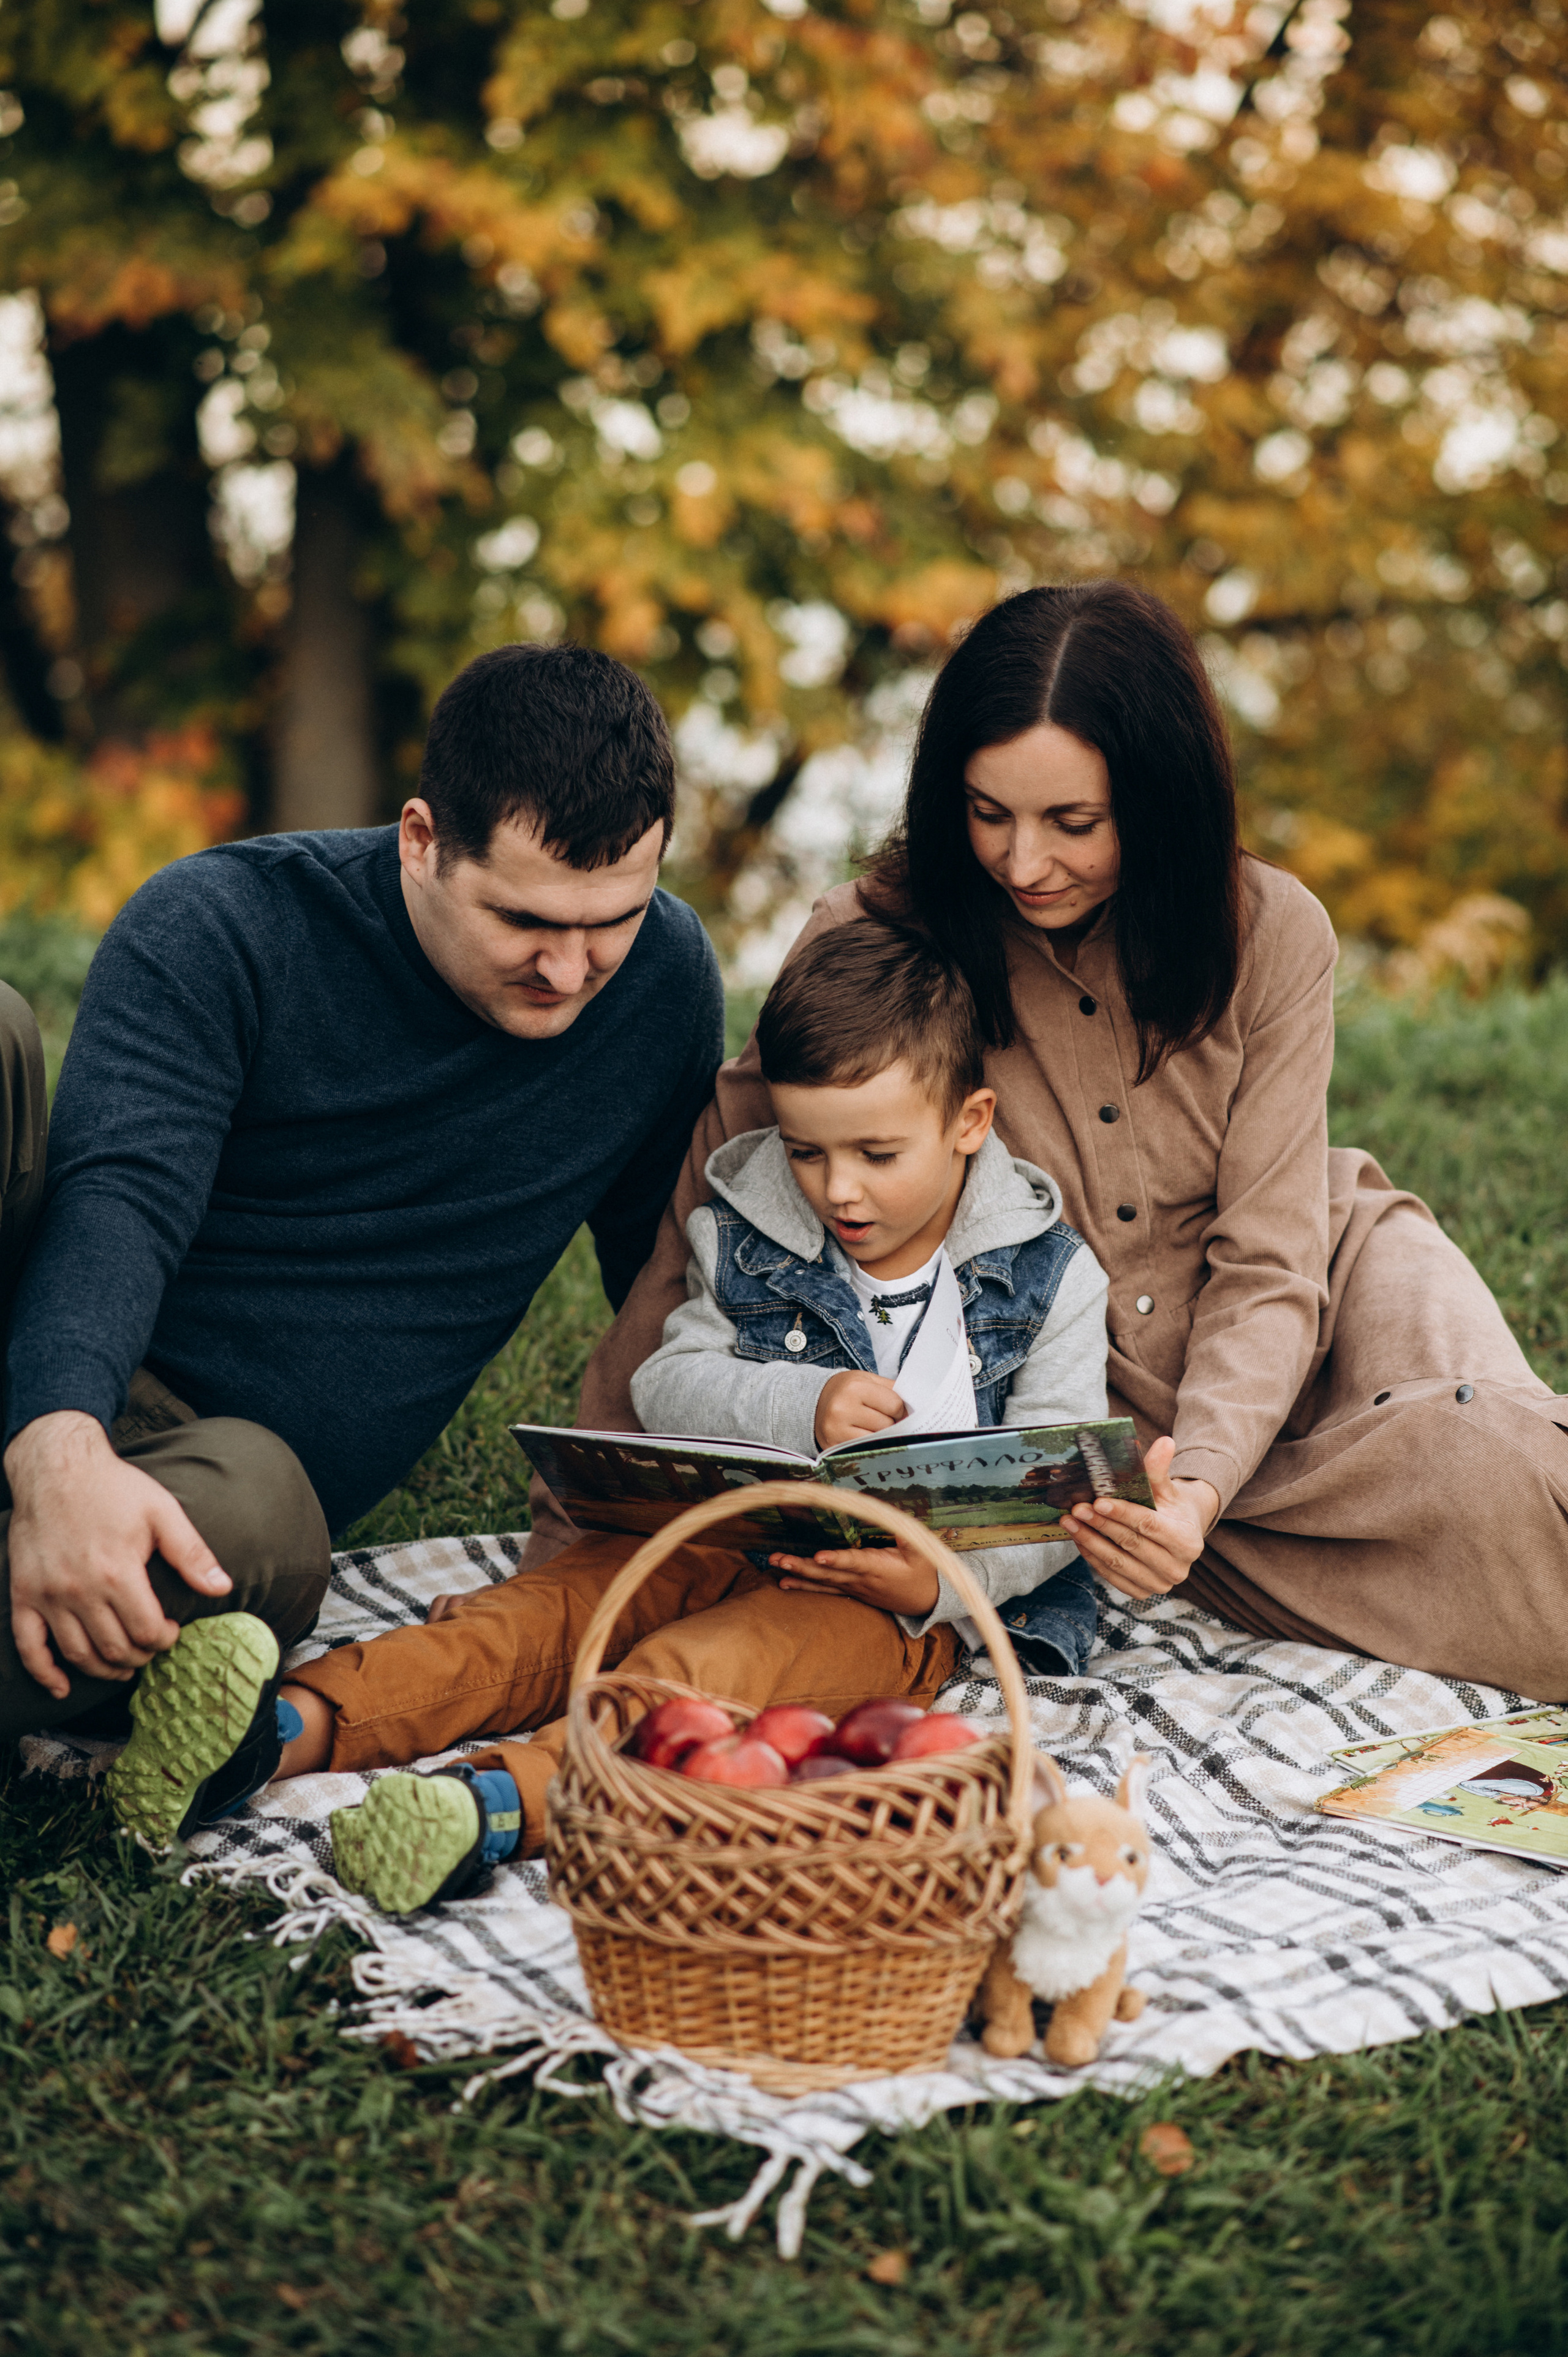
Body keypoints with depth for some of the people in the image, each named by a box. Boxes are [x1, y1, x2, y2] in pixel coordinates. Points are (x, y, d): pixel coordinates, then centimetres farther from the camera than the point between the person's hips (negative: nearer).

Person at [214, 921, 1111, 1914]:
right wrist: (798, 1406, -15)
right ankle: (302, 1726, -40)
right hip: (730, 1534, 4)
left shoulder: (1048, 1278, -1)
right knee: (550, 1603, -23)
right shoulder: (747, 1237, 8)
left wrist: (944, 1580, -23)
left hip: (902, 1595, -4)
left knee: (702, 1664, -34)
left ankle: (505, 1801, -59)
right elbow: (667, 1388, 4)